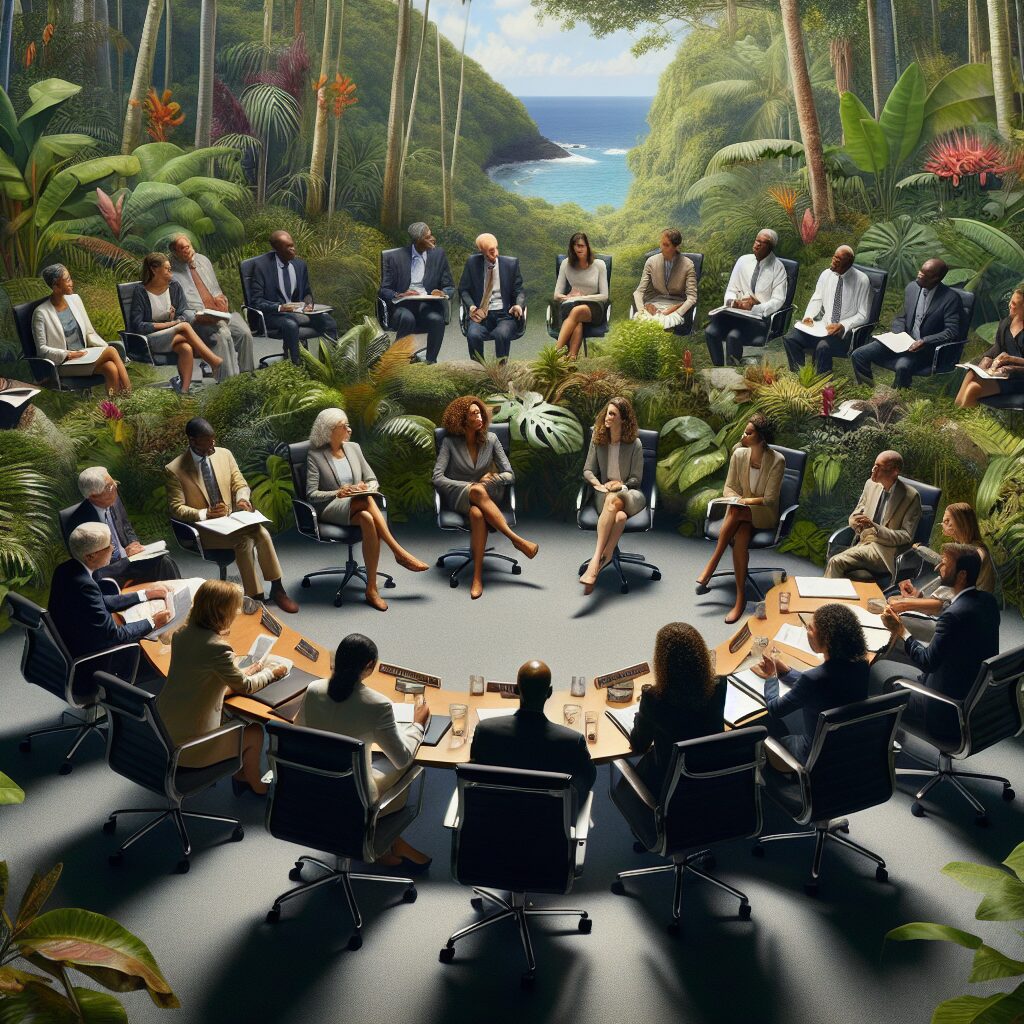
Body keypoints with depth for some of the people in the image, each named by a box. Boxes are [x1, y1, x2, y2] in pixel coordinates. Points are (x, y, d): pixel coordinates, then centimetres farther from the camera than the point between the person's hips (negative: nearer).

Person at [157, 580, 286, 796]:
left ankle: (240, 776, 38)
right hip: (188, 743, -8)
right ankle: (256, 786, 37)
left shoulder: (182, 633, -3)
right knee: (254, 733, 14)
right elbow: (245, 687, -9)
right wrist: (271, 672, 8)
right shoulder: (217, 648, -26)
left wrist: (242, 672, 11)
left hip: (164, 727, 8)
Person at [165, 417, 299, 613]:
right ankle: (254, 597, -21)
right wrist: (205, 514, -24)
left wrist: (242, 499, -14)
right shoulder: (174, 470, -9)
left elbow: (240, 484, 10)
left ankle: (277, 589, -14)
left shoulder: (224, 454, 4)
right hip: (202, 528, -4)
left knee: (262, 533, -26)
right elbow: (176, 509, -9)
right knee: (244, 541, -30)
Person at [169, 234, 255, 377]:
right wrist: (198, 317, -21)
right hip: (199, 318, -6)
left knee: (245, 333, -20)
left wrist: (219, 296, 6)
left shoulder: (203, 260, 18)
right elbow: (179, 310, -6)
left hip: (221, 312, 6)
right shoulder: (173, 274, -3)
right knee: (223, 334, -34)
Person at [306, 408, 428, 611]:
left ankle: (372, 589, -36)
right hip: (331, 509, -4)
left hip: (359, 508, 4)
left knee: (368, 520, -37)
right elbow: (311, 494, -5)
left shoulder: (353, 448, 14)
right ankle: (400, 553, -33)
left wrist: (366, 487, -11)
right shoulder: (315, 456, 0)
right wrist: (338, 493, -22)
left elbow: (372, 480, 15)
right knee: (366, 500, -37)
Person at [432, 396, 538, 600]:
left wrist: (494, 477, -19)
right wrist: (468, 486, -19)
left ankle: (478, 576, -39)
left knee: (477, 513, -37)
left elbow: (510, 475, 4)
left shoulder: (490, 439, 3)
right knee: (477, 492, -40)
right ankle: (516, 539, -38)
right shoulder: (450, 443, -3)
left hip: (488, 494, 2)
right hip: (457, 496, -2)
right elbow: (437, 477, -10)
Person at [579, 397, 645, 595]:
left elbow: (636, 479, 3)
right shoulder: (598, 440, 5)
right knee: (619, 517, -35)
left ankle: (596, 561, -43)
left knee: (613, 500, -39)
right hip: (604, 493, 2)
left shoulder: (634, 444, -2)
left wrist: (619, 484, -14)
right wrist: (598, 484, -9)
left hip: (629, 493, -2)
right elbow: (588, 470, 10)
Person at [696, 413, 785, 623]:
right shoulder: (739, 454, 0)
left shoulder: (777, 461, -12)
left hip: (764, 514, -3)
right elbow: (729, 488, 6)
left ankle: (711, 567, -32)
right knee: (740, 540, -34)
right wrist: (735, 498, -17)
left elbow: (770, 499, -13)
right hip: (740, 512, 3)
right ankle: (740, 597, -32)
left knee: (735, 511, -37)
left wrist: (746, 500, -24)